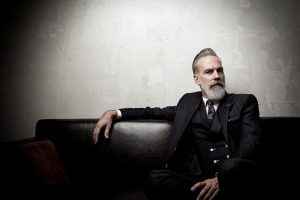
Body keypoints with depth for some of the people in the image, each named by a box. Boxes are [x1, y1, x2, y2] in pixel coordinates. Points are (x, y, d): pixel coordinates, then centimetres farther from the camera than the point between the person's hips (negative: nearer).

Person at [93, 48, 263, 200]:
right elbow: (158, 112, 28)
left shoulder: (245, 101, 10)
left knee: (231, 166, -39)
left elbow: (252, 142, -3)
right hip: (205, 179, 3)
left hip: (238, 177, -2)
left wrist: (221, 178, -20)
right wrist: (115, 113, 14)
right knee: (154, 178, -24)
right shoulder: (189, 102, 20)